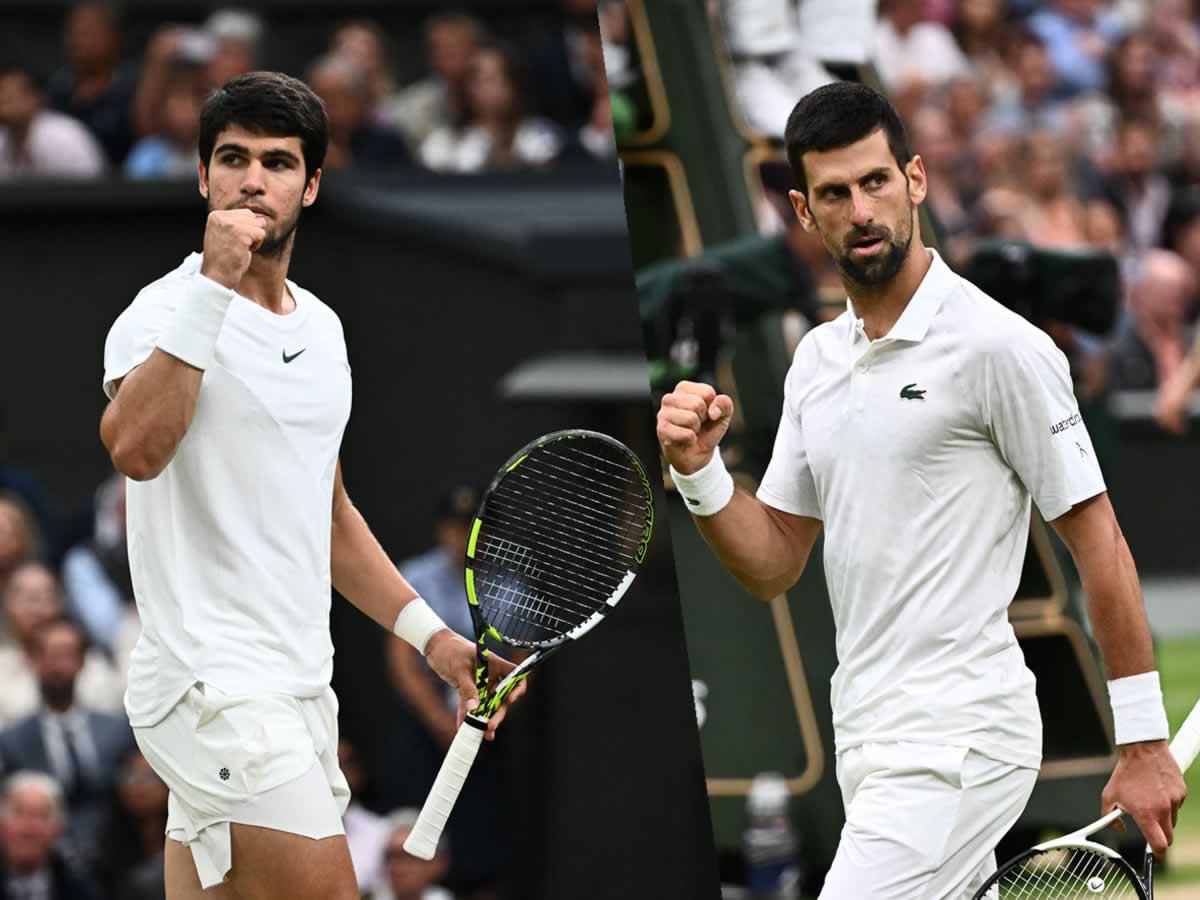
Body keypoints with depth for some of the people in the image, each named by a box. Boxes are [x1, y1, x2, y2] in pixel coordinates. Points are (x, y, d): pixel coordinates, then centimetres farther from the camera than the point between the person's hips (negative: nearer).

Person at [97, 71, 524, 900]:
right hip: (215, 689, -8)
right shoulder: (167, 313, -9)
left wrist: (430, 636, 22)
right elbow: (136, 450, -31)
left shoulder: (322, 328, 17)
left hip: (298, 692, 8)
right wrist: (213, 289, -30)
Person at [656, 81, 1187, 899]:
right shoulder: (817, 360, 13)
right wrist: (699, 469, -5)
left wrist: (1144, 745, -10)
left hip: (955, 743, -8)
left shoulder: (999, 347, -10)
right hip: (873, 741, 8)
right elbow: (774, 566, 14)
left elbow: (1099, 541, -9)